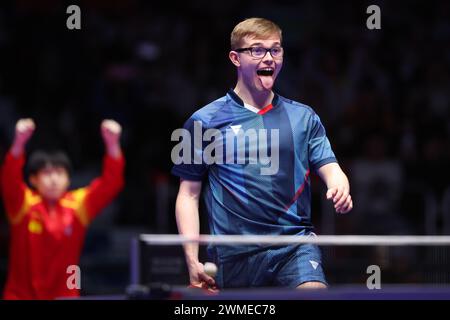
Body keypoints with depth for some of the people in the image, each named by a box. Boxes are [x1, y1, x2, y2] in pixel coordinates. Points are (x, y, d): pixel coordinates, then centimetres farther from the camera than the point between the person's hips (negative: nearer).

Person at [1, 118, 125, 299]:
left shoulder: (79, 205, -1)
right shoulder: (23, 204, -6)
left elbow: (110, 183, -10)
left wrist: (112, 143, -26)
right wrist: (19, 142, -42)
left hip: (65, 295, 1)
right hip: (22, 295, -1)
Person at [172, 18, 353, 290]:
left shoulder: (304, 117, 12)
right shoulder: (204, 122, 5)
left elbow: (329, 166, 5)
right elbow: (189, 195, 6)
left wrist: (340, 187, -20)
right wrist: (192, 261, -3)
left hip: (295, 245, 1)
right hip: (235, 254, 0)